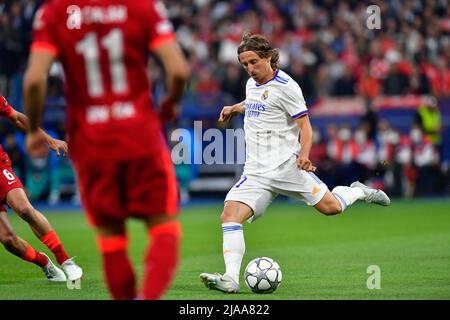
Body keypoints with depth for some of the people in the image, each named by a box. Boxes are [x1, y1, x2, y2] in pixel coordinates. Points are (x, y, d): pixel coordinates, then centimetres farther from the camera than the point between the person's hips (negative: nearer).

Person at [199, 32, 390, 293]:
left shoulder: (285, 86, -8)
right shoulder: (251, 84, 14)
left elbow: (305, 126, -9)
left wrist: (304, 155, -24)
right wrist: (235, 108, 27)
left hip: (287, 165, -5)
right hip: (256, 171, 6)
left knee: (331, 206, -5)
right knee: (230, 216, -15)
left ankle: (358, 192, 28)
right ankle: (230, 279, -20)